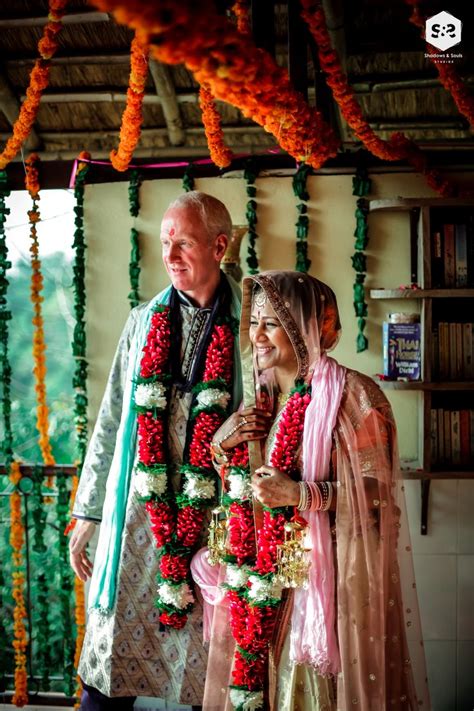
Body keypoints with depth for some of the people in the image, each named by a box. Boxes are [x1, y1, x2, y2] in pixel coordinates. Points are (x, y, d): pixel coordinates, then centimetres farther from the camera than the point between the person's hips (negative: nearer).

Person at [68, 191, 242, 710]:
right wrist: (88, 513, 12)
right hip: (138, 512, 3)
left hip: (214, 517, -2)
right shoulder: (145, 321, 10)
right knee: (107, 668, 4)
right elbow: (110, 423, 13)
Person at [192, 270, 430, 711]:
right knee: (257, 676, 11)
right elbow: (236, 480, 18)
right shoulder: (260, 394, 9)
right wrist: (223, 443, -3)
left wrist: (302, 495, -25)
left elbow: (376, 487, -14)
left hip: (321, 570, -6)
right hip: (258, 571, 6)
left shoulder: (347, 393, -11)